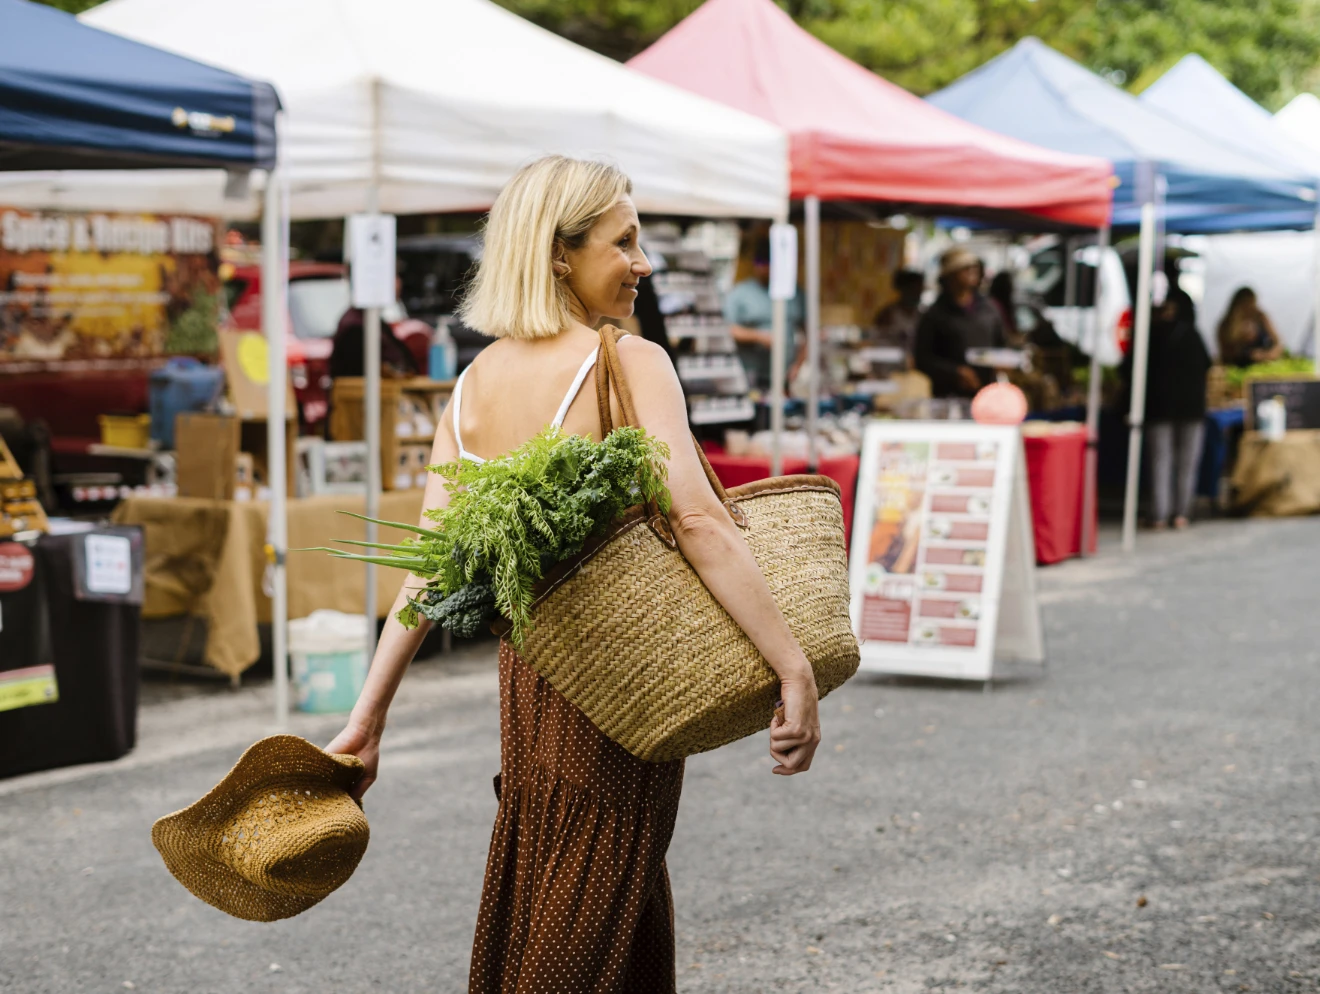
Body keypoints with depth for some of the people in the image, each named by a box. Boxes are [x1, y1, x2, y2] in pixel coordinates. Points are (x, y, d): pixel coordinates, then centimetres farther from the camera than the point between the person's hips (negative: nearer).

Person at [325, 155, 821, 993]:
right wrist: (795, 670, -24)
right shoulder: (630, 364, -13)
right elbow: (699, 523, -23)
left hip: (525, 673, 6)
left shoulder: (474, 385, 5)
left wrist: (368, 718, 8)